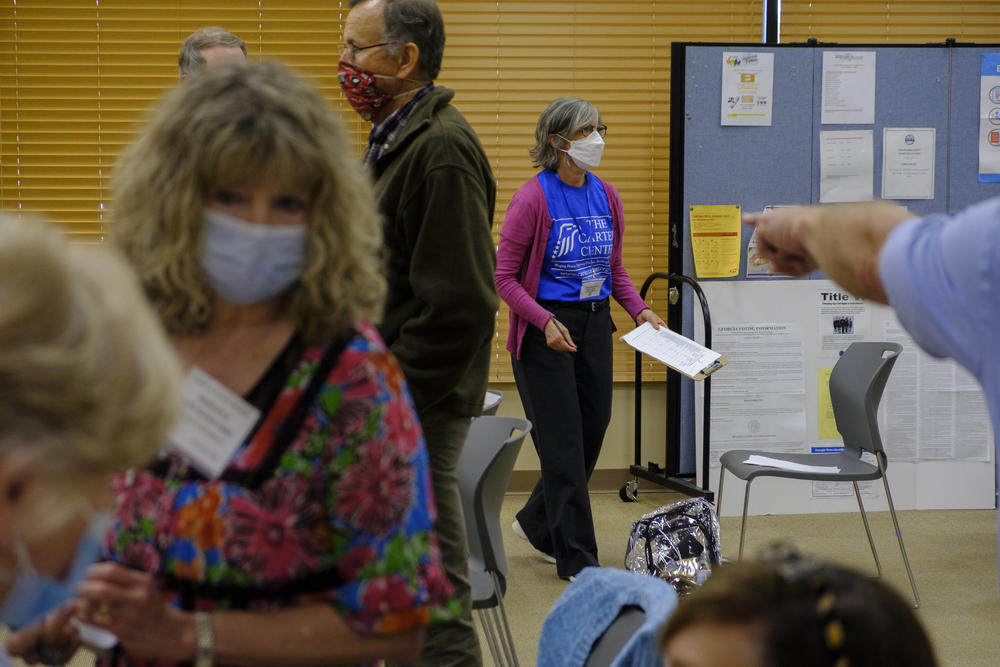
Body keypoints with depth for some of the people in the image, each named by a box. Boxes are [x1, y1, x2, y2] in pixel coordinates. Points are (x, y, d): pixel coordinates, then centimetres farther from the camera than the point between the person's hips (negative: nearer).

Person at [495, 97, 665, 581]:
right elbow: (505, 277, -11)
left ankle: (537, 524, 33)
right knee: (563, 443, -2)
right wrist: (546, 322, -22)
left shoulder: (605, 195, 6)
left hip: (595, 326, 7)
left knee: (592, 434, 12)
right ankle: (577, 559, 6)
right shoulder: (534, 198, -13)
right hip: (546, 330, -7)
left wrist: (639, 309, 1)